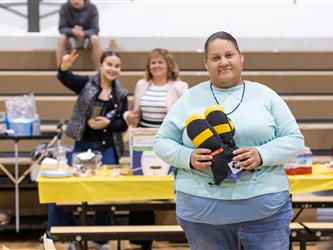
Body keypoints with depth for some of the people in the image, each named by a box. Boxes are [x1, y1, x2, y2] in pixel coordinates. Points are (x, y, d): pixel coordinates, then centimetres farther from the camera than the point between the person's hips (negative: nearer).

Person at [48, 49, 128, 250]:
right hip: (82, 145, -1)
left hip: (107, 148, 1)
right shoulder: (87, 84, -2)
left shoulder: (121, 94, 4)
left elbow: (123, 125, 4)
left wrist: (108, 123, -16)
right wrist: (65, 66, -43)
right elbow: (65, 79, -20)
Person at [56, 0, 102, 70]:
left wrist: (84, 34, -38)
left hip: (87, 38, -1)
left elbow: (95, 29, -16)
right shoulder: (64, 8, -11)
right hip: (71, 39, 1)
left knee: (95, 39, -34)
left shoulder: (92, 8, -13)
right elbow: (62, 28, -13)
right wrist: (72, 31, -36)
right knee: (61, 38, -32)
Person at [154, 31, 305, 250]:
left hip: (265, 207, 0)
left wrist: (262, 155, -15)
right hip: (202, 211, 1)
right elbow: (162, 141, 9)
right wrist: (188, 157, -12)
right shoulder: (189, 99, 7)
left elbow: (294, 140, 5)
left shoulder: (265, 95, 6)